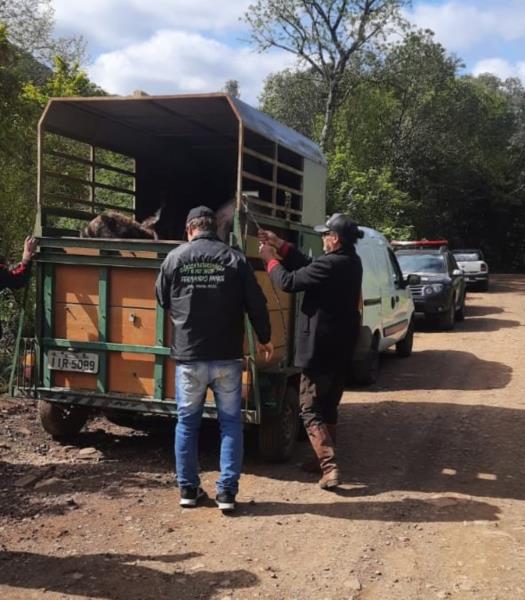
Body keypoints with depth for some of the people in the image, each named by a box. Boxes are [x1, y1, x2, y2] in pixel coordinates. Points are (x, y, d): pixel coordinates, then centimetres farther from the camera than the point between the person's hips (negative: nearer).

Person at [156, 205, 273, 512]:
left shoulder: (175, 258, 1)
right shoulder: (235, 258, -3)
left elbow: (163, 300, 13)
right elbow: (256, 303, -2)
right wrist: (265, 339, 13)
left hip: (188, 356, 1)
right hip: (227, 357, -1)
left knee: (187, 422, 14)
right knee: (230, 422, 9)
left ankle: (188, 488, 20)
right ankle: (227, 491, 9)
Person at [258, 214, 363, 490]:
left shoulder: (330, 264, -21)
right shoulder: (351, 262, 8)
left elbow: (289, 282, -16)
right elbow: (309, 267, 14)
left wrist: (270, 260, 0)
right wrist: (281, 246, 12)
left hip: (320, 349, -9)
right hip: (341, 348, 9)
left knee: (311, 410, 0)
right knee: (328, 407, 20)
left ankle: (329, 467, -7)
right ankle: (325, 460, 30)